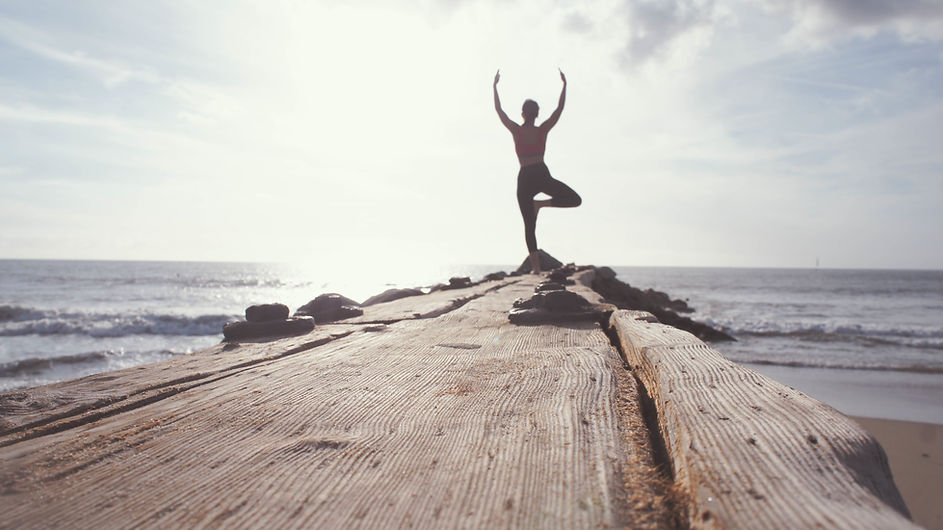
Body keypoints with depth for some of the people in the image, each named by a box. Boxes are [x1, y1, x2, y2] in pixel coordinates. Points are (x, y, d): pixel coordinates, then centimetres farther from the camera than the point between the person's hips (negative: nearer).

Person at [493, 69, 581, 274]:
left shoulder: (516, 130, 2)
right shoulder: (542, 130, 2)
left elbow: (498, 109, 10)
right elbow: (560, 108, 10)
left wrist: (495, 86, 17)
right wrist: (564, 85, 16)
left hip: (524, 178, 2)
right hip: (542, 175, -1)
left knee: (529, 226, 5)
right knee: (575, 200, 11)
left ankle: (536, 267, 0)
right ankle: (541, 203, -8)